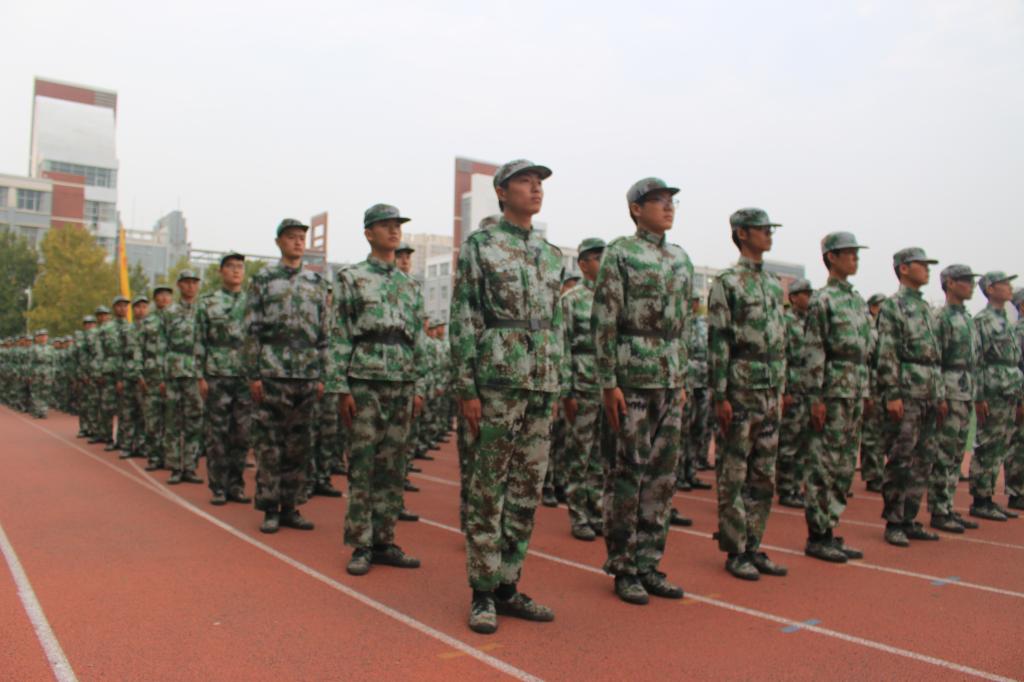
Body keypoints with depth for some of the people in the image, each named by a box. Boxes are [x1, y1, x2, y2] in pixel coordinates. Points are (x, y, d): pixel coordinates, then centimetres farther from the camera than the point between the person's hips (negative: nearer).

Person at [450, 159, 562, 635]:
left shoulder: (551, 255, 16)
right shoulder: (478, 246, -1)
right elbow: (463, 322, -6)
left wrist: (555, 387, 14)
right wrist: (467, 390, -12)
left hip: (542, 384, 6)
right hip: (497, 380, -6)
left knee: (526, 491, 9)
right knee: (487, 490, 0)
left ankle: (508, 586, 20)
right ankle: (483, 594, 11)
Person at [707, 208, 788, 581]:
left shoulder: (775, 285, 16)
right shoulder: (727, 283, -7)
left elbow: (781, 340, 19)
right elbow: (717, 342, -12)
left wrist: (781, 389, 16)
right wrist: (720, 395, -16)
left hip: (770, 391, 8)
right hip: (740, 389, -7)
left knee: (764, 476, 11)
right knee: (734, 474, 0)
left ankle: (753, 545, 22)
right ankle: (735, 551, 10)